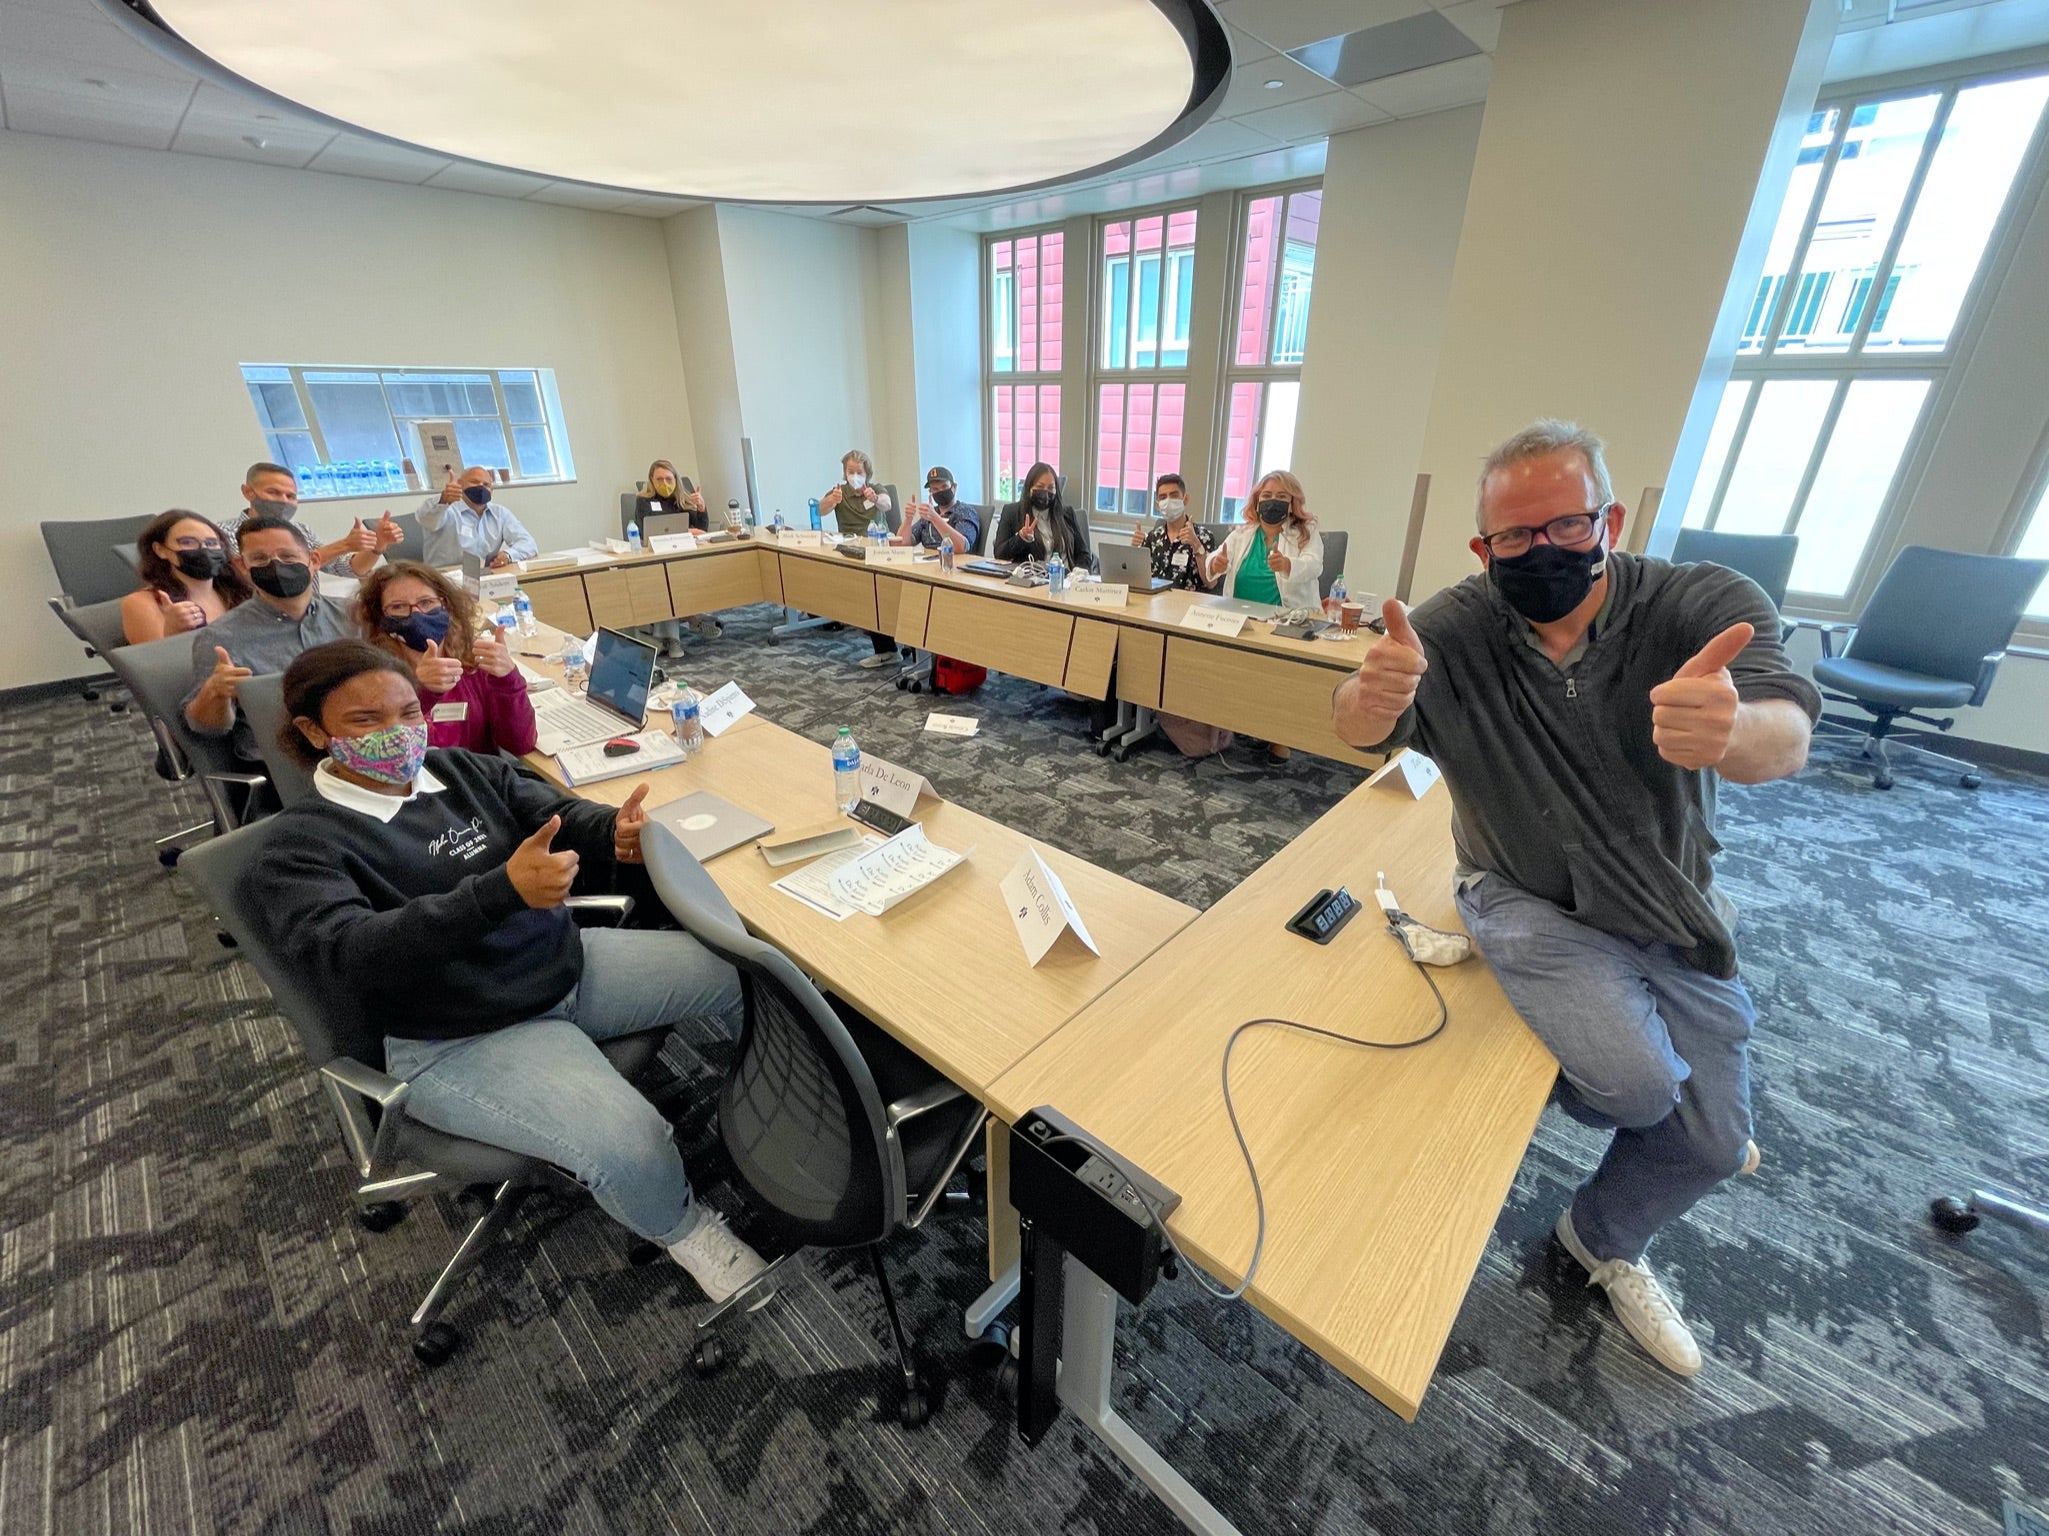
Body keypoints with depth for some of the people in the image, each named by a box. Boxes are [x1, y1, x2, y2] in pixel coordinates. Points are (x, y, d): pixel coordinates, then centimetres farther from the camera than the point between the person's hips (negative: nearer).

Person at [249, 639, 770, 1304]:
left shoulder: (465, 769, 6)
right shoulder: (299, 846, -9)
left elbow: (561, 815, -4)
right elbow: (347, 954, -26)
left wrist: (616, 833, -29)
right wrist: (503, 892, -41)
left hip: (568, 962, 6)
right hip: (453, 1042, -5)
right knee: (630, 1144, -27)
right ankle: (685, 1231, 9)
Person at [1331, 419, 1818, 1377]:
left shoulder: (1708, 606, -16)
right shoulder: (1456, 629, -17)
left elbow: (1785, 735, -32)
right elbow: (1359, 728, -31)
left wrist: (1733, 730, -57)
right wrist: (1372, 696, -56)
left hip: (1677, 916, 3)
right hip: (1532, 901, -2)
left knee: (1711, 1142, 9)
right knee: (1634, 1079, -23)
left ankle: (1604, 1242, 43)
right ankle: (1577, 1085, 19)